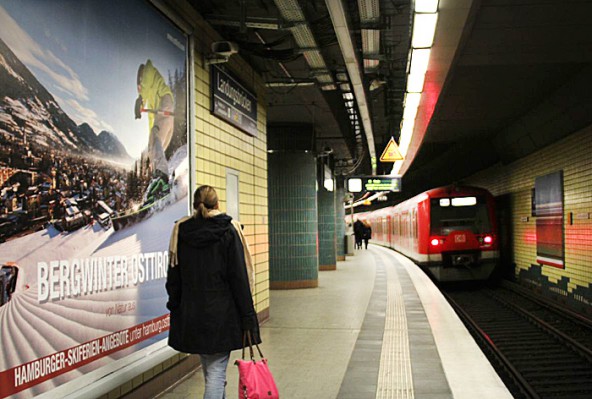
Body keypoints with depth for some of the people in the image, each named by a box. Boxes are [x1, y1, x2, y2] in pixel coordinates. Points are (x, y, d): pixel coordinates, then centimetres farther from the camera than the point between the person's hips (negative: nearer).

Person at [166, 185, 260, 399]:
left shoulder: (180, 232, 1)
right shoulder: (228, 230, -8)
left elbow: (173, 277, 5)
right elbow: (239, 277, -9)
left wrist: (175, 308, 15)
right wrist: (248, 316, -6)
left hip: (190, 314, 4)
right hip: (222, 313, -4)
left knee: (208, 369, 20)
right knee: (217, 371, -1)